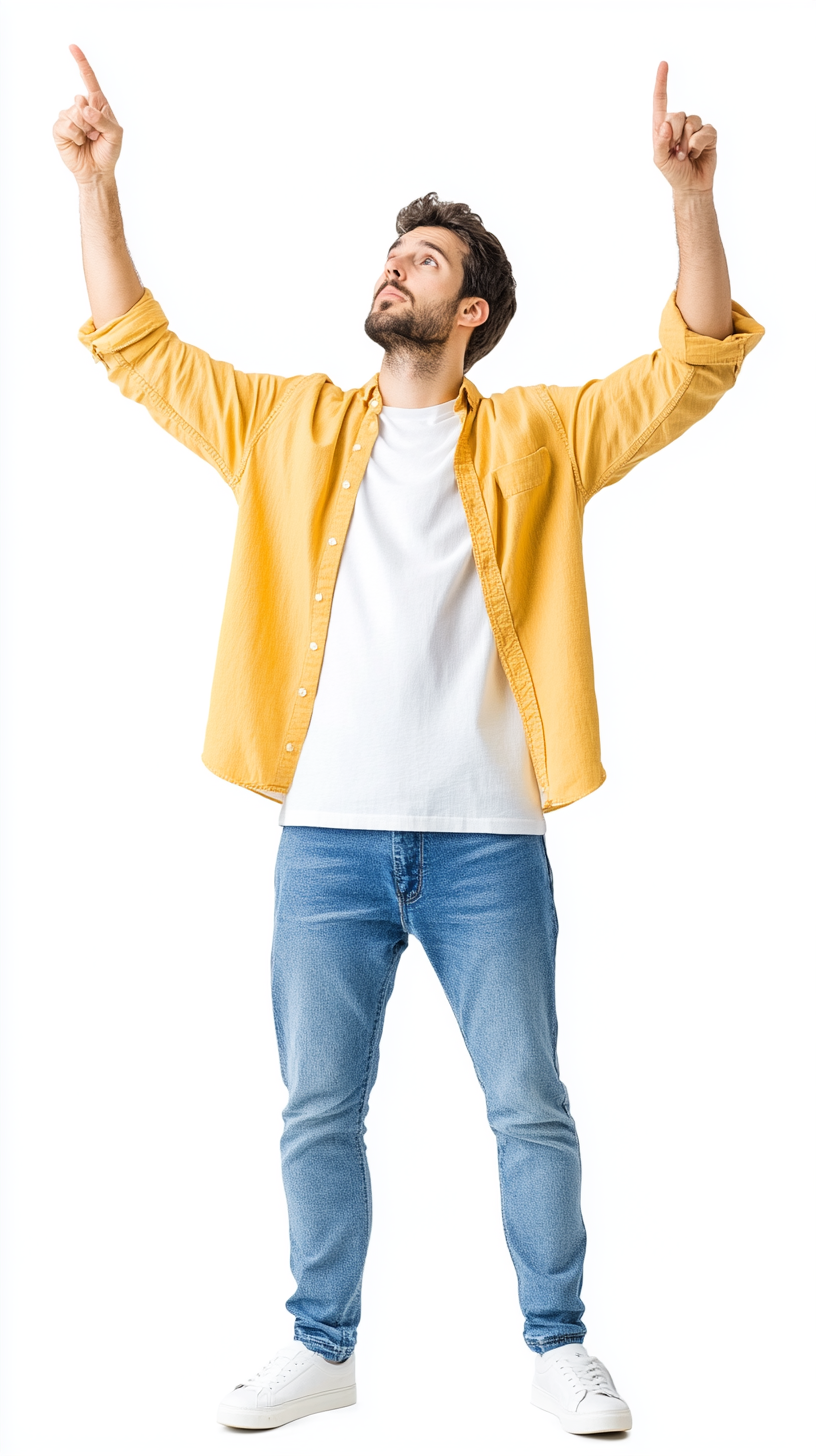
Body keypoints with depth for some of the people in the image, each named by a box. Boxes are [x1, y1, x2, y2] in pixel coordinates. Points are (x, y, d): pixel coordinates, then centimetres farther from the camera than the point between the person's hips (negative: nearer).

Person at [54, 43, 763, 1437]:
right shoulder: (292, 425, 12)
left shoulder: (536, 438, 6)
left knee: (530, 1108, 6)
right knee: (319, 1110, 10)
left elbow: (695, 363, 0)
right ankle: (322, 1348, 26)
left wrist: (689, 192, -11)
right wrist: (96, 184, 9)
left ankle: (559, 1345, 22)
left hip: (486, 837, -2)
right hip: (328, 834, 2)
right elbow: (137, 348, 16)